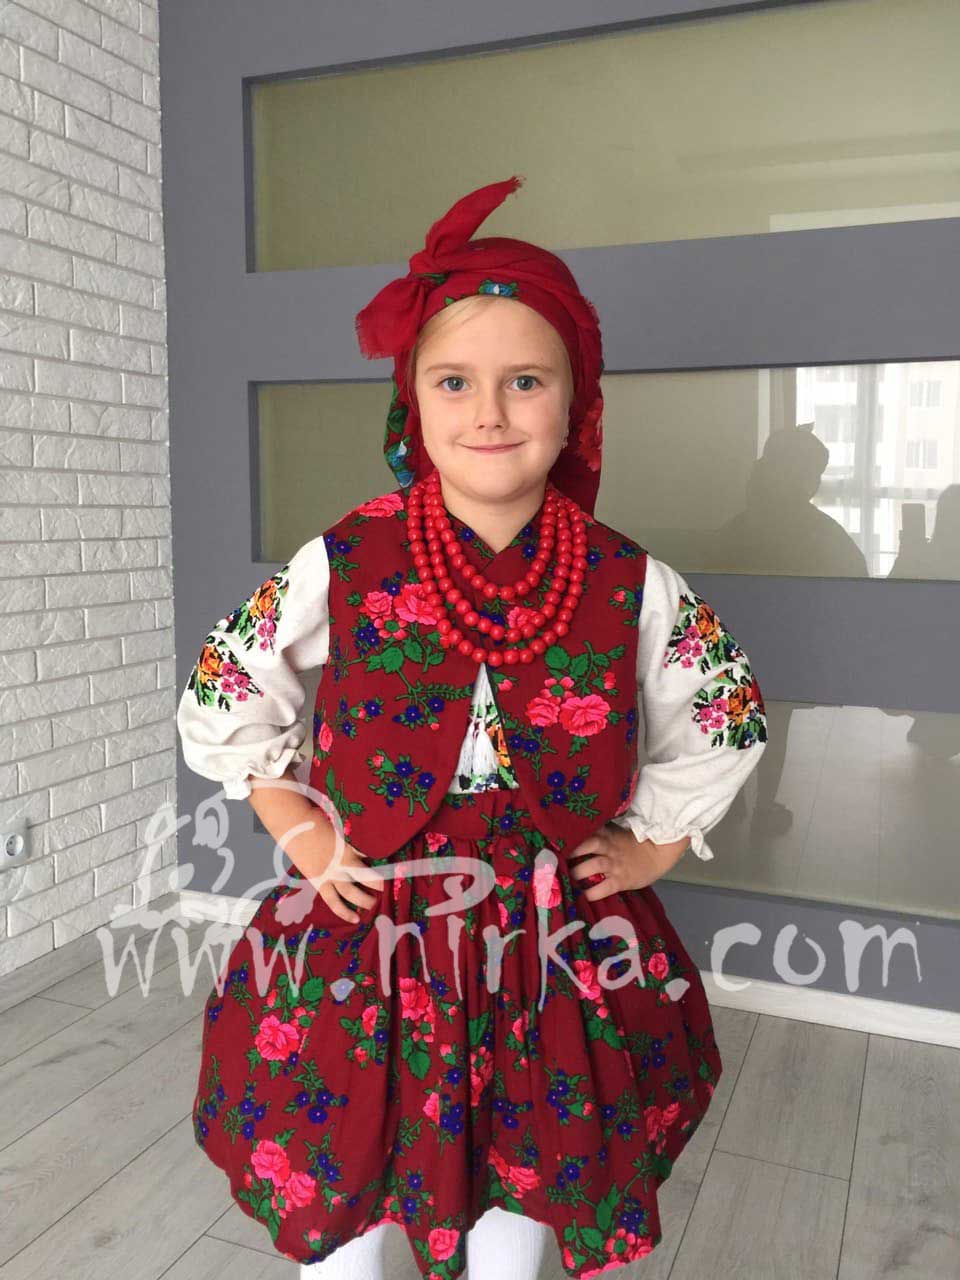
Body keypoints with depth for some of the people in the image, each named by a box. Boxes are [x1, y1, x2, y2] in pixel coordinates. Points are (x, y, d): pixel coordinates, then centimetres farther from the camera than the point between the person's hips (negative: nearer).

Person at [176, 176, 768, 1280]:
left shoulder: (631, 586, -9)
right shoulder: (343, 565, -12)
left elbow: (726, 718, 7)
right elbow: (219, 702, 0)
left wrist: (652, 843, 2)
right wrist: (301, 831, -3)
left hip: (557, 936, 1)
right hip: (370, 924, 0)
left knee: (524, 1182, 21)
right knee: (339, 1181, 16)